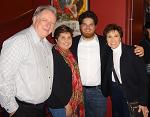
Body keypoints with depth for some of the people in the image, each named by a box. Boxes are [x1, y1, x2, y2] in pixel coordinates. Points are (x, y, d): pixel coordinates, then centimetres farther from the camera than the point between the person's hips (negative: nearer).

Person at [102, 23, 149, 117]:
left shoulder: (133, 52, -14)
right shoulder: (108, 53, 2)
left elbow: (143, 77, -14)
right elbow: (107, 75, 8)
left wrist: (143, 102, -16)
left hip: (131, 94, -5)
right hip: (114, 91, 5)